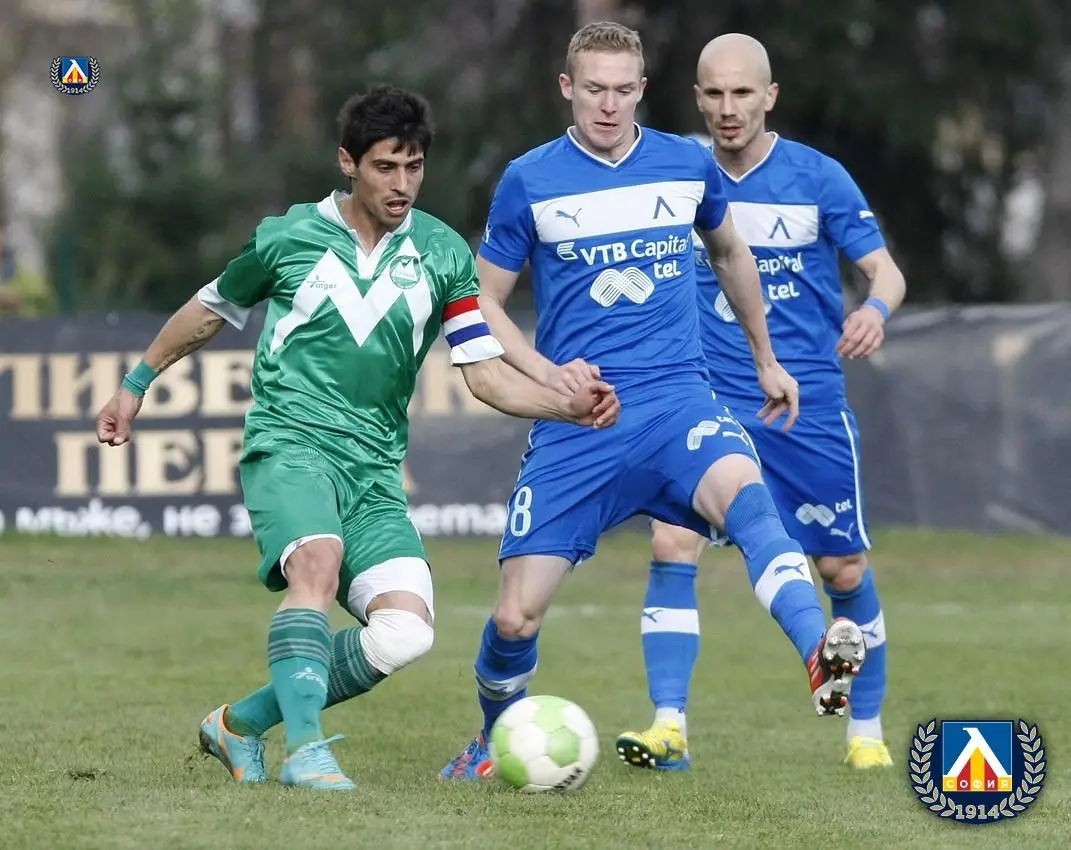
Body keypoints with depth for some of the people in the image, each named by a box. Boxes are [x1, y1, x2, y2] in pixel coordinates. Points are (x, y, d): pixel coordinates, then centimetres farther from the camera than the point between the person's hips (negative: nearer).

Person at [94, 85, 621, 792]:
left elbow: (486, 373, 4)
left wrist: (569, 406, -13)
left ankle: (243, 725, 1)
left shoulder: (443, 255, 7)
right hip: (289, 442, -3)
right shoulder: (288, 237, 3)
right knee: (319, 561, -35)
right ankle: (306, 748, -37)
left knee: (406, 633, -17)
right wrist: (137, 384, 30)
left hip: (375, 468, 3)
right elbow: (209, 312, 21)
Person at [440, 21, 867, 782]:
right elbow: (484, 303, 7)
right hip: (574, 423, 0)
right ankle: (495, 744, 26)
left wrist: (766, 361, 33)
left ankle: (822, 658, -53)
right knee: (516, 615, -5)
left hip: (677, 398, 0)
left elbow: (730, 253, 27)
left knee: (740, 490, -35)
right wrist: (545, 372, -10)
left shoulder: (688, 166, 7)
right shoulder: (530, 181, 1)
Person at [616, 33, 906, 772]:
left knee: (844, 569, 5)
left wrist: (876, 309, -28)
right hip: (708, 401, 1)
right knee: (673, 545, -17)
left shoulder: (817, 178, -4)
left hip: (809, 406, -1)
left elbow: (886, 271, -5)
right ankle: (669, 727, -16)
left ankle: (867, 732, 23)